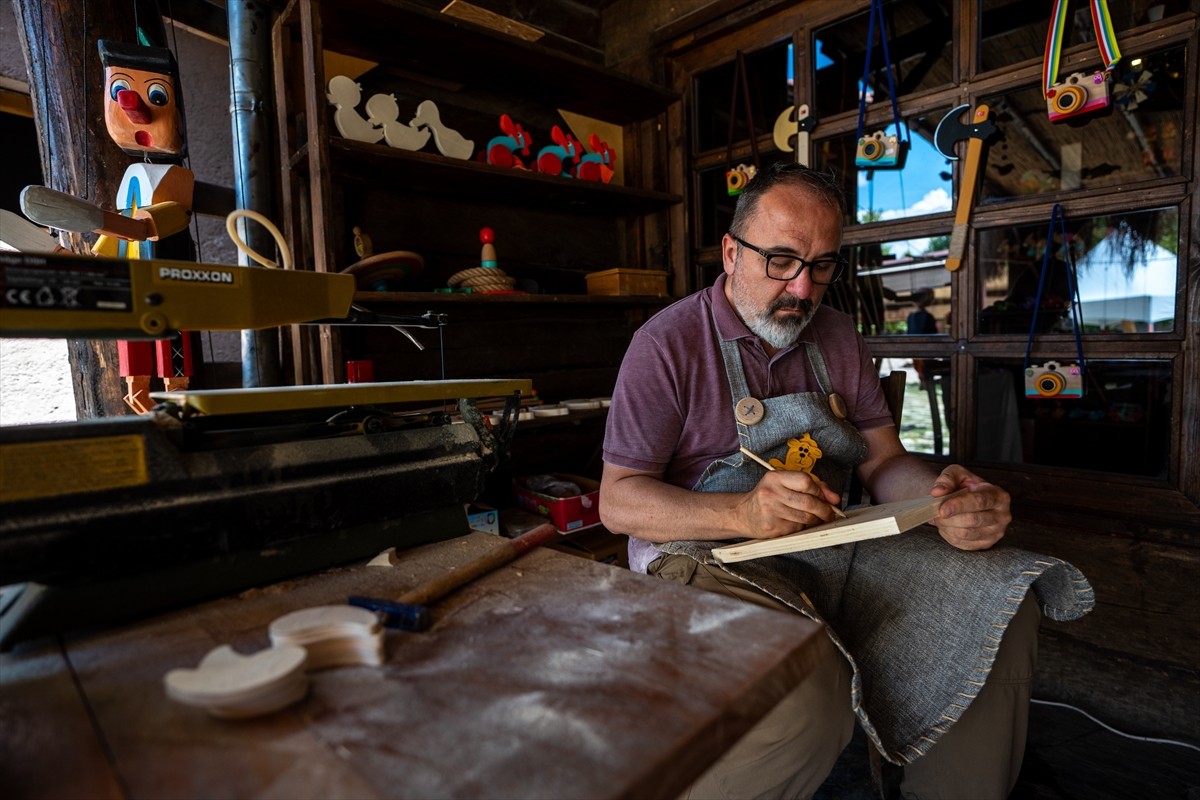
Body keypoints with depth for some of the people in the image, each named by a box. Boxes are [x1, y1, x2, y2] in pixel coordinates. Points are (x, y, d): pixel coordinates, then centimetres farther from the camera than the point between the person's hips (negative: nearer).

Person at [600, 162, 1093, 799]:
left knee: (1000, 612, -10)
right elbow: (619, 501, -12)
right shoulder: (666, 344, -9)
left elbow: (885, 462, 10)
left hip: (830, 545, 6)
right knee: (807, 691, -33)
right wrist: (742, 513, -28)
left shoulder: (837, 337, 10)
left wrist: (947, 498, -14)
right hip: (705, 553, -6)